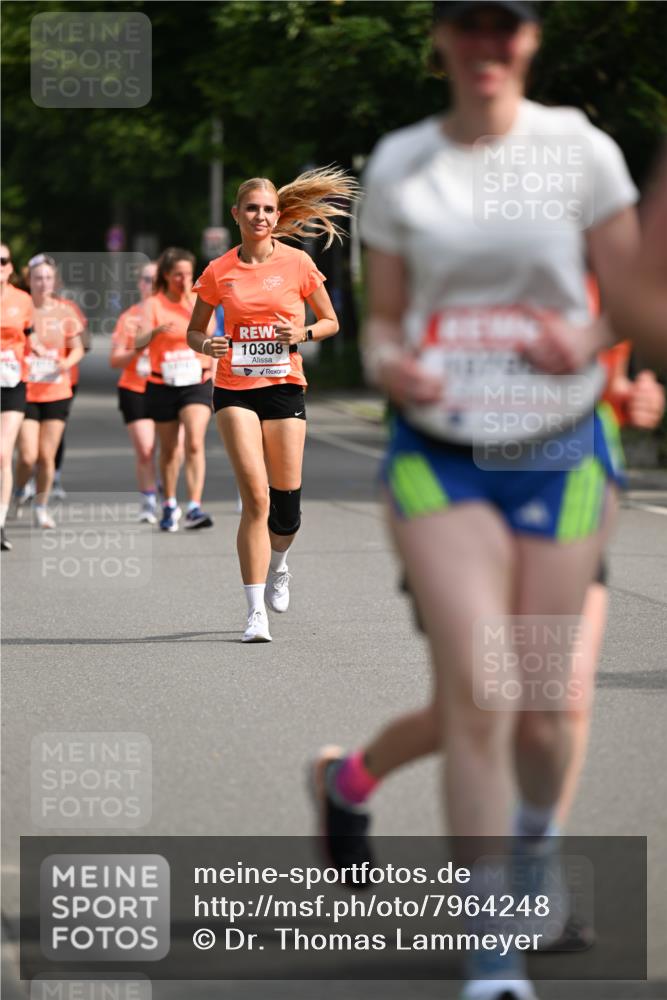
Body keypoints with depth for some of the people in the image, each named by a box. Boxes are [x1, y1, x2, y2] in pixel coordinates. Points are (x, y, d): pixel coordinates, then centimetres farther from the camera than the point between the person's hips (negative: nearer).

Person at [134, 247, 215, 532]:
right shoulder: (153, 303, -2)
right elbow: (139, 342, -17)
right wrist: (155, 331, -36)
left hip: (195, 383, 0)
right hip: (162, 385, 0)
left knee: (195, 443, -17)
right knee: (169, 448, 11)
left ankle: (194, 508, -22)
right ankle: (170, 506, 28)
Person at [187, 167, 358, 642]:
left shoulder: (297, 263, 1)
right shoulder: (218, 272, 2)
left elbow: (331, 321, 10)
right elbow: (194, 331, 12)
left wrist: (302, 333, -10)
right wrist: (207, 345, -10)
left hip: (285, 388, 1)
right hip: (235, 390, -1)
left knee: (286, 501, 2)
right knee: (255, 495, -16)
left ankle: (278, 566, 39)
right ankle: (256, 611, -14)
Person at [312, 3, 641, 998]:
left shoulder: (580, 149, 0)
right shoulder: (398, 164, 5)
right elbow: (383, 316, 11)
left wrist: (589, 339, -16)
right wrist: (386, 362, -12)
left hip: (560, 456, 0)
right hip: (439, 456, 0)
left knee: (542, 705, 4)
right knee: (475, 691, -14)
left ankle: (537, 839, 40)